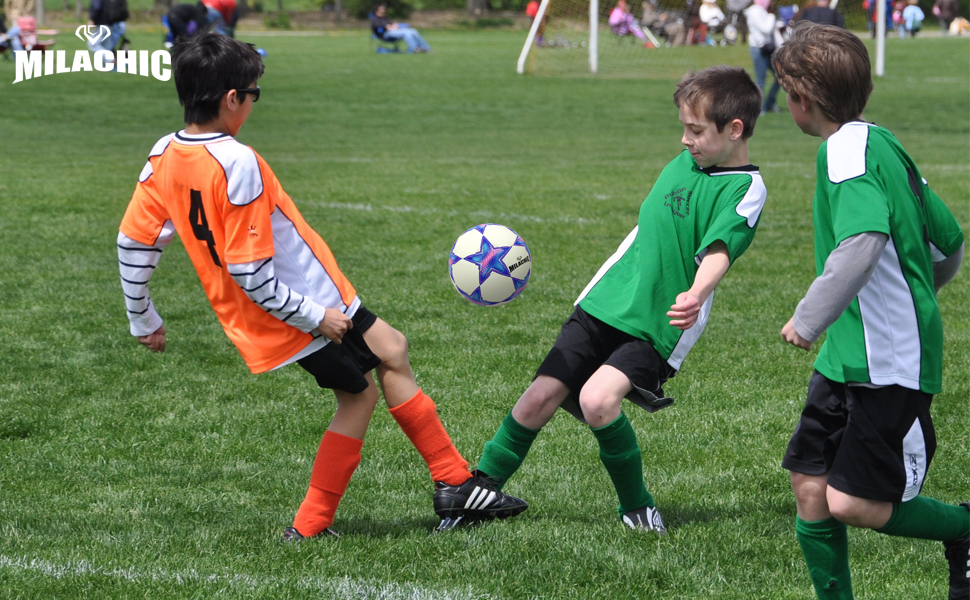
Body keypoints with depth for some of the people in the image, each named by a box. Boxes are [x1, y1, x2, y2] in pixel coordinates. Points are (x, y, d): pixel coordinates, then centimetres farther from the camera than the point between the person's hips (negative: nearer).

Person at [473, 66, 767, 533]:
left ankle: (636, 505, -5)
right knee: (540, 398, 0)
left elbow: (718, 250, -30)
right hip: (602, 304, 6)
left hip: (657, 328, -6)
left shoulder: (744, 189, -12)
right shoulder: (685, 162, 11)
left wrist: (696, 295, -50)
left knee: (597, 400, -27)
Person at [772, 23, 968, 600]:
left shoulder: (847, 150, -17)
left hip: (889, 363, -9)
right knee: (810, 486, 6)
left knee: (853, 504, -6)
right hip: (848, 357, 9)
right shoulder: (882, 142, 12)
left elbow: (863, 241, -35)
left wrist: (809, 320, -27)